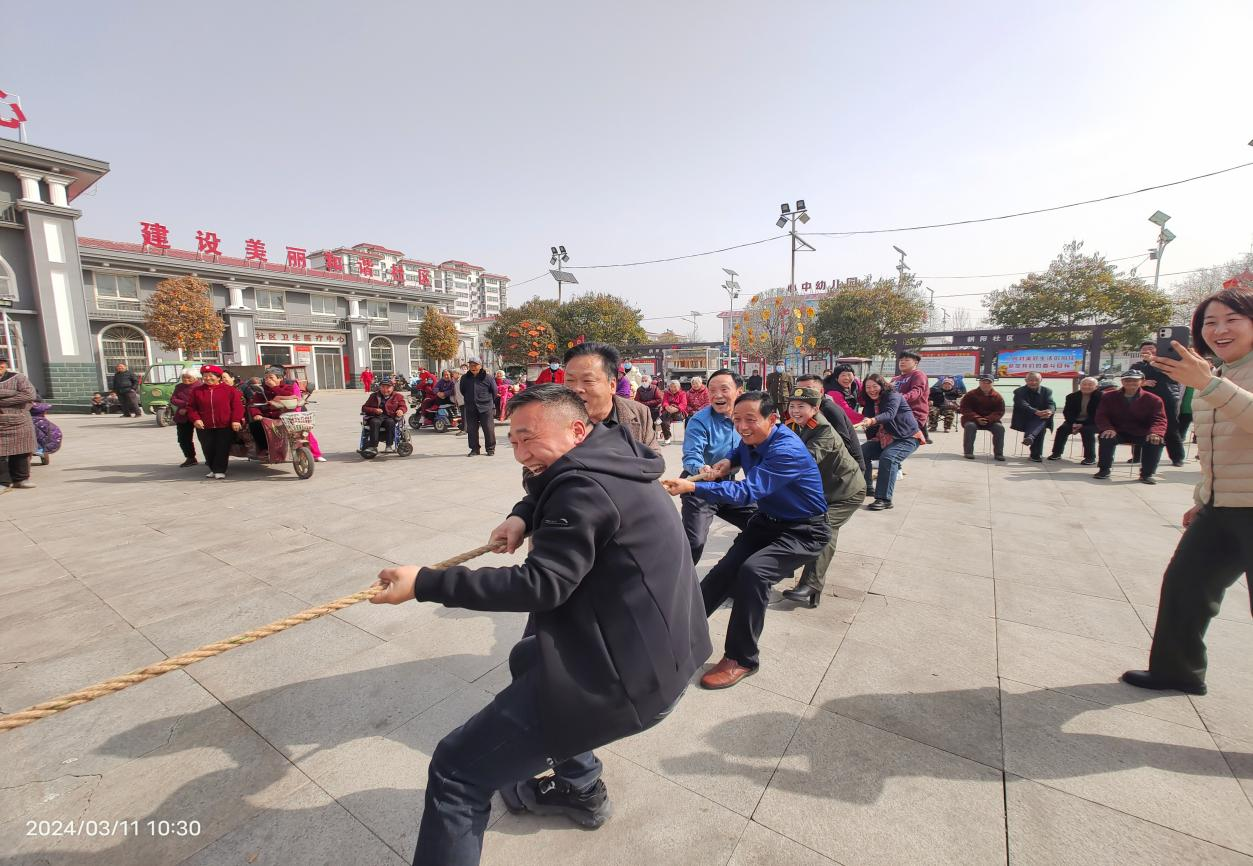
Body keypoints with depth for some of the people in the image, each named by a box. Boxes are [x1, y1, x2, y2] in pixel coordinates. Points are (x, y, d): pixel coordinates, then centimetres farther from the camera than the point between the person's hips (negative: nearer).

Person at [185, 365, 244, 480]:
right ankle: (213, 469, 23)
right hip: (204, 427, 3)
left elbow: (237, 406, -5)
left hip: (225, 426, -3)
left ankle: (220, 470, 7)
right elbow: (191, 407, 9)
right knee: (208, 449, 9)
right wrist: (195, 419, -6)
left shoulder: (230, 389, -2)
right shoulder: (196, 390, 8)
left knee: (222, 449, -1)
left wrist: (236, 420, -13)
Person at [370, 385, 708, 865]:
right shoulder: (607, 460, 9)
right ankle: (580, 788, 41)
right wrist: (523, 517, 2)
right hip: (653, 648, 10)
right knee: (527, 658, 32)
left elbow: (541, 584, -23)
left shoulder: (586, 484, -21)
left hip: (630, 673, -10)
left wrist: (426, 582, -19)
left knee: (456, 771, -7)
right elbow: (549, 496, 24)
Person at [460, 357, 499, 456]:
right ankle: (474, 449, 17)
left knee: (488, 429, 0)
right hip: (470, 409, 4)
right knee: (472, 429, 6)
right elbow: (462, 392, 19)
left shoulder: (488, 378, -6)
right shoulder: (465, 378, 5)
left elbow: (494, 392, 4)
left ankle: (490, 448, 12)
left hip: (486, 408, -3)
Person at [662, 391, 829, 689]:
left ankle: (741, 659, -12)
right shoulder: (751, 439, -3)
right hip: (767, 520, 8)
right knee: (724, 571, -5)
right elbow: (741, 452, 23)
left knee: (753, 571, -28)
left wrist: (692, 487, -45)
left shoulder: (788, 450, -29)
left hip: (803, 531, -8)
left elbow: (746, 492, -38)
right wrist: (728, 461, -2)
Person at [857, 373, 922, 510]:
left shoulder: (893, 396, -14)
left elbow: (890, 414, -34)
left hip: (908, 437, -8)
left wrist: (872, 421, -53)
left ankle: (884, 499, -32)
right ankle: (867, 488, 7)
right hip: (885, 439, 8)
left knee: (888, 457, -32)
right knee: (861, 452, -10)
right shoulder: (870, 403, 9)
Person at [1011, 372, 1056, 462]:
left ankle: (1029, 437, -56)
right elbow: (1023, 406, -21)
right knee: (1040, 427, -32)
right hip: (1024, 419, -2)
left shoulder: (1047, 391, 8)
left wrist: (1050, 411, -35)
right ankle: (1037, 455, -37)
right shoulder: (1019, 392, -4)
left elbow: (1051, 404, -8)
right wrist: (1036, 412, -40)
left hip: (1040, 419, 3)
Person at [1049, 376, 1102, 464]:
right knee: (1062, 429, -21)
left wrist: (1083, 425, -24)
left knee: (1087, 431, -33)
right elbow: (1067, 412, 2)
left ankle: (1090, 457, -24)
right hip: (1075, 421, 4)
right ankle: (1056, 453, -11)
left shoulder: (1101, 397, -9)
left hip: (1092, 423, -4)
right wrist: (1073, 423, -16)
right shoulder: (1072, 396, 4)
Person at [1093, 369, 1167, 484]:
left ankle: (1148, 473, -15)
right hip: (1118, 433, 0)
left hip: (1142, 434, 0)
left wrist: (1155, 432, -33)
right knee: (1106, 438, -34)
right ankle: (1104, 469, -18)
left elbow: (1159, 419, -10)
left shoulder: (1153, 399, -1)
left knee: (1155, 441, -31)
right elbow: (1101, 416, -3)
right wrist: (1108, 428, -26)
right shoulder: (1109, 397, 2)